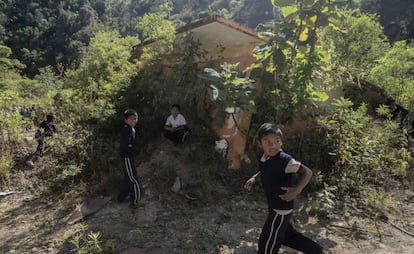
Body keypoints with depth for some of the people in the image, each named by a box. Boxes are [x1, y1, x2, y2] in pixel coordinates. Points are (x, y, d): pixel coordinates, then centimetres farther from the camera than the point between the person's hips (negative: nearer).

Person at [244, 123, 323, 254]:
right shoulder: (262, 156, -7)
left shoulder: (285, 160, -29)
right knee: (287, 235, 28)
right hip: (275, 206, 8)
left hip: (281, 208, -8)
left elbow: (307, 172, -21)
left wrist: (297, 190, -34)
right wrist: (254, 177, 2)